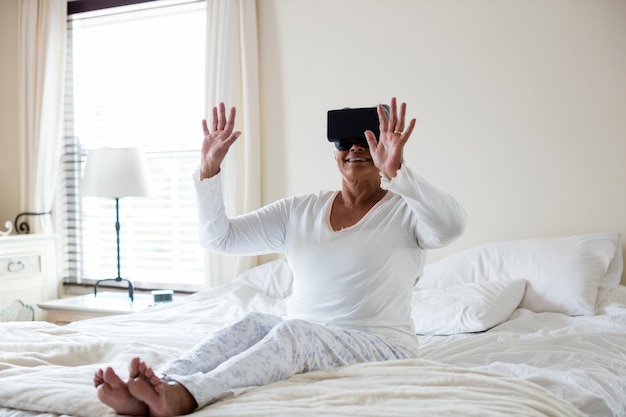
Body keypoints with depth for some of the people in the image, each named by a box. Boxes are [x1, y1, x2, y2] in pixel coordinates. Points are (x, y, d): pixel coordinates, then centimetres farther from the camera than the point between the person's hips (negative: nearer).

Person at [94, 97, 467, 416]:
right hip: (301, 342, 4)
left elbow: (452, 225, -27)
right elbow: (219, 238, 7)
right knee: (252, 324, -27)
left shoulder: (403, 210, -2)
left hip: (380, 346, -4)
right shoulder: (300, 211, 11)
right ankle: (157, 386, -47)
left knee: (292, 330, -33)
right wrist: (209, 170, -6)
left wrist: (396, 171, -39)